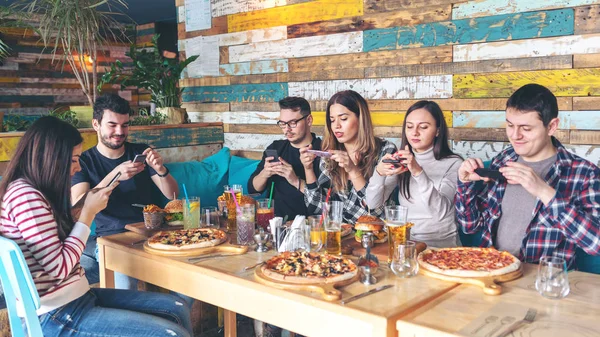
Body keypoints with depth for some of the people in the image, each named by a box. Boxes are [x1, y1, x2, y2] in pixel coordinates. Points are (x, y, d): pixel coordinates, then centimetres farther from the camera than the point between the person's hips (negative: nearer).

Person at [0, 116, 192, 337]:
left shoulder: (36, 192, 11)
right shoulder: (25, 196, -19)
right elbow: (59, 268, -20)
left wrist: (91, 207, 9)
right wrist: (88, 212, -12)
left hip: (76, 296, 10)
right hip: (56, 317, -10)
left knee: (177, 310, 6)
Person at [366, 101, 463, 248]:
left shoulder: (453, 163, -7)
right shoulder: (401, 161, 7)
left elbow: (441, 212, -21)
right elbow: (373, 203, -3)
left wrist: (419, 173, -32)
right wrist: (379, 173, -22)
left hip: (440, 243, -4)